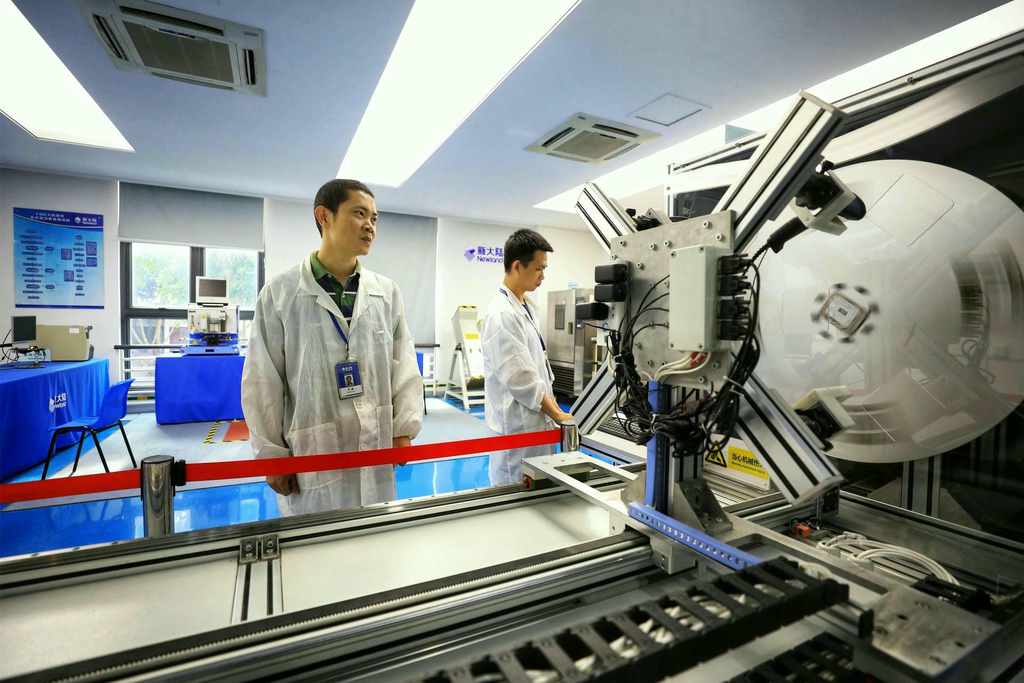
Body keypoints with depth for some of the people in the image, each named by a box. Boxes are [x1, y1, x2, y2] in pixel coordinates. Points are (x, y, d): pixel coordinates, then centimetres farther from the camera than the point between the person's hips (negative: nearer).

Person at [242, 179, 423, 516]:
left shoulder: (387, 292, 3)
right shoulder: (280, 293, -4)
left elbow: (404, 368, 4)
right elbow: (263, 383, -2)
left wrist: (405, 431, 0)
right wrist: (272, 453, -1)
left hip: (378, 451, 3)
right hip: (312, 455, -2)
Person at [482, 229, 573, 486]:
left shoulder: (527, 307, 10)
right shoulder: (502, 314, -20)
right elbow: (520, 380, -22)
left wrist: (555, 409, 12)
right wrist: (559, 415, -13)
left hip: (536, 422, 9)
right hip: (518, 428, -9)